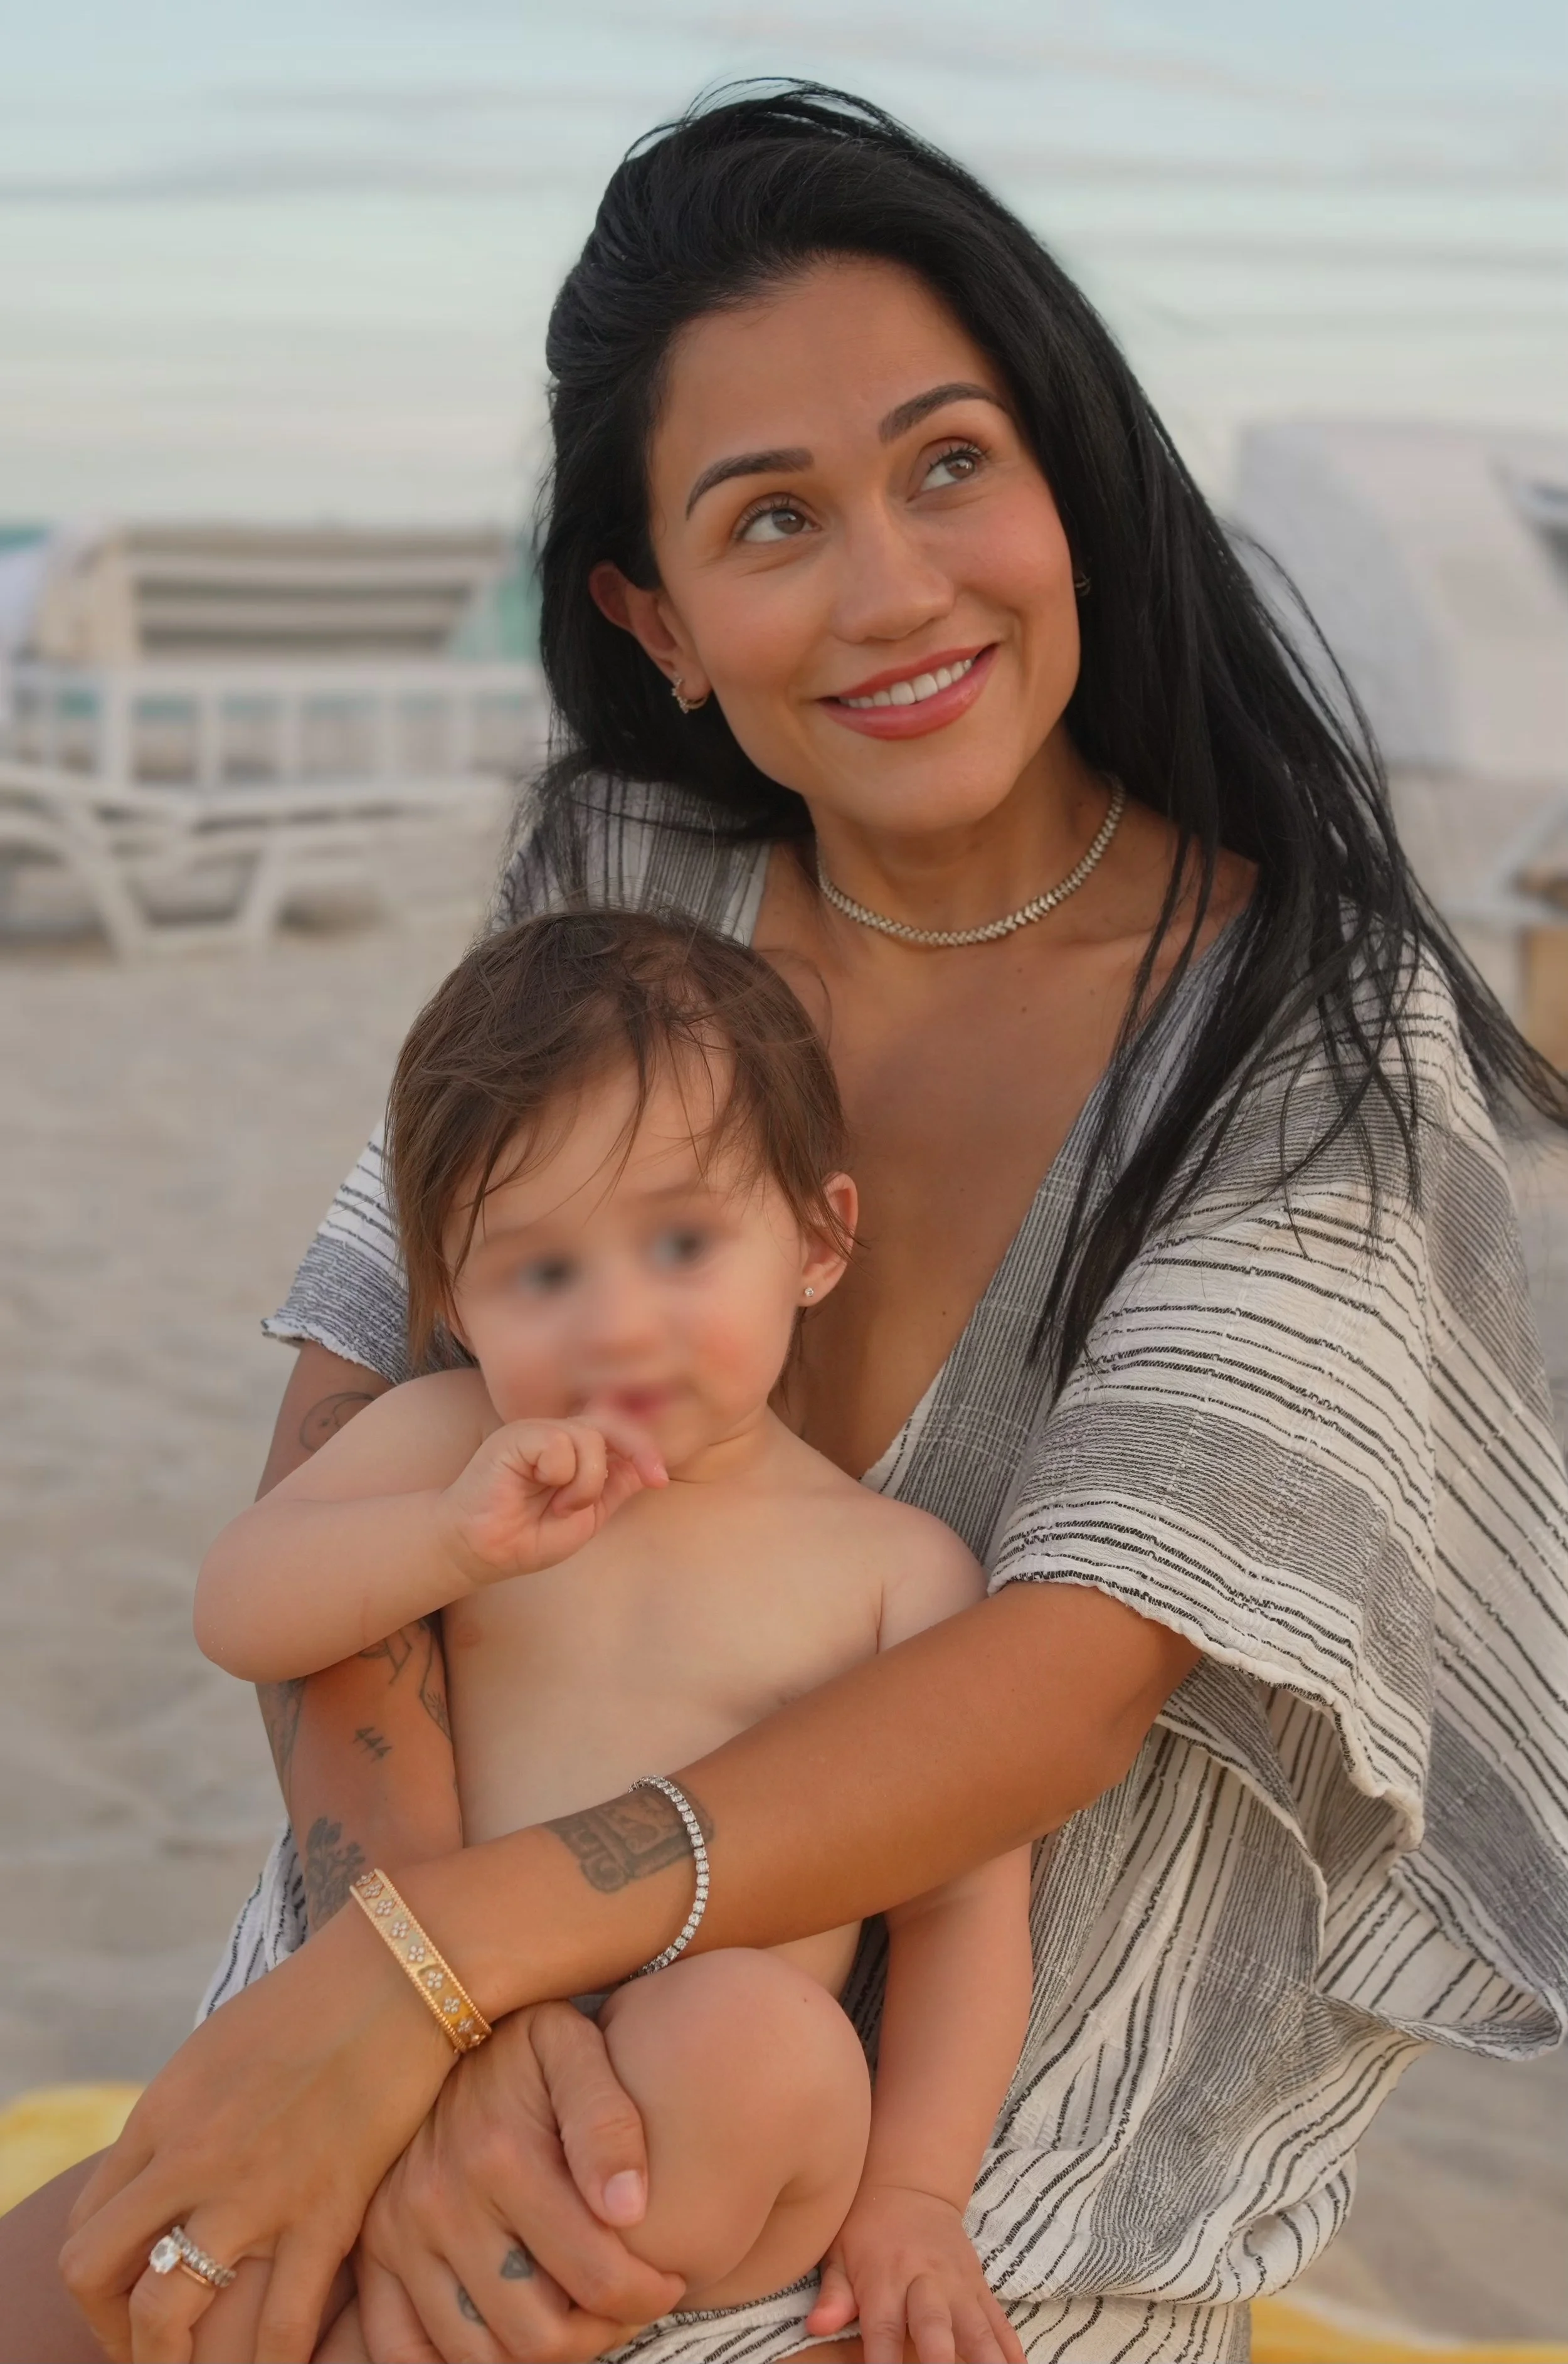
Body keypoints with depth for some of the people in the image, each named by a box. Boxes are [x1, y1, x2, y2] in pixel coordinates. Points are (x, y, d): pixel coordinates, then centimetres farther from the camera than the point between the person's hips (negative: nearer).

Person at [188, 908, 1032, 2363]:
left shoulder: (897, 1565, 2)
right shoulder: (444, 1445, 8)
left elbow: (963, 1894, 0)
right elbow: (236, 1616, -3)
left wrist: (908, 2193, -10)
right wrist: (453, 1539, -20)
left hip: (706, 2137, -1)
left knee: (759, 2028, -35)